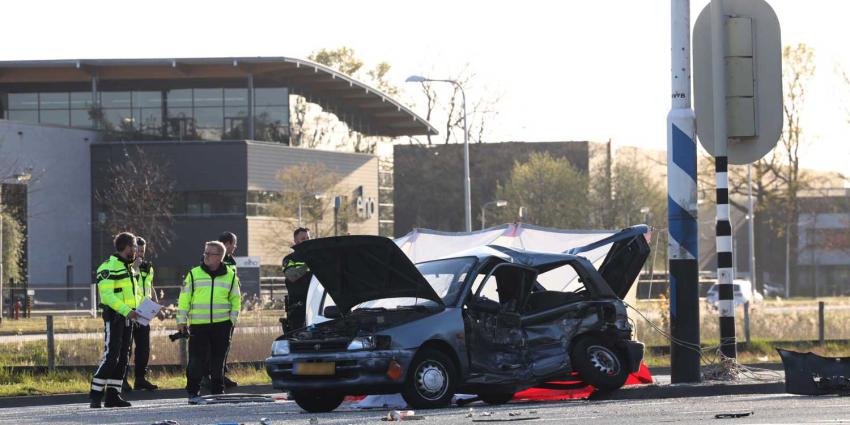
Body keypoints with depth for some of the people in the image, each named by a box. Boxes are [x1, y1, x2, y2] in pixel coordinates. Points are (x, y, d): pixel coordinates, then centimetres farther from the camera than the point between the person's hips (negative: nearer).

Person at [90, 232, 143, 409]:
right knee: (111, 356, -13)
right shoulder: (109, 266, -11)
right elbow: (107, 294, -20)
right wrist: (126, 310, -26)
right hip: (114, 317, -9)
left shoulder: (129, 268, 18)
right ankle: (95, 395, -9)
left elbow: (136, 293, 26)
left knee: (122, 358, 8)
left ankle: (113, 396, 11)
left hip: (127, 318, 9)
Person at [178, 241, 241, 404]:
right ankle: (193, 392, -2)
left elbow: (235, 299, 15)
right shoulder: (194, 274, 3)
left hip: (221, 325, 1)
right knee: (196, 360, -7)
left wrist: (232, 318, 5)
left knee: (218, 360, 7)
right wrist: (182, 320, -1)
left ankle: (217, 391, 18)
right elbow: (184, 298, 4)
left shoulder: (230, 276, 7)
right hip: (198, 325, -1)